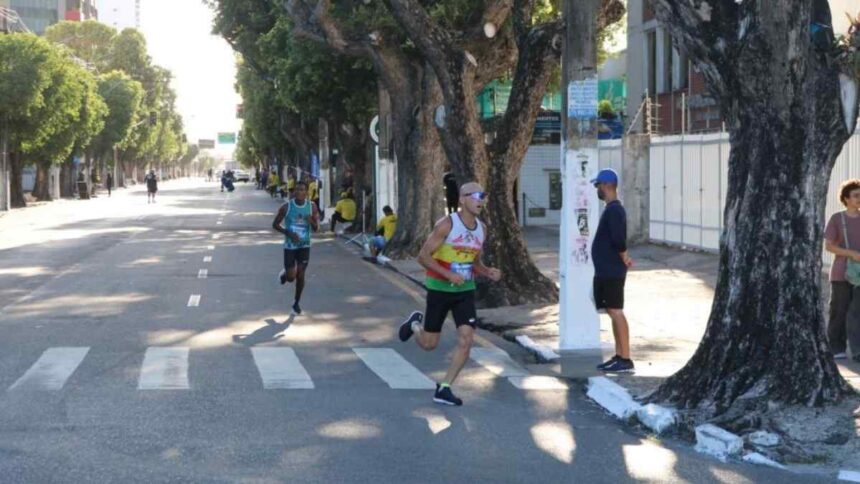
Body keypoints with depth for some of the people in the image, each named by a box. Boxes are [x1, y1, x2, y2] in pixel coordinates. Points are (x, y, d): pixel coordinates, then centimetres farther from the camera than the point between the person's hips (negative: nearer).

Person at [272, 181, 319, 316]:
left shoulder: (312, 207, -4)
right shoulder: (287, 207, -11)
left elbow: (316, 228, 1)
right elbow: (275, 224, -4)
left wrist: (312, 222, -23)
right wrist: (289, 233, -18)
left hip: (304, 245, 2)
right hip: (290, 245, -2)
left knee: (300, 275, 1)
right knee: (291, 277, -7)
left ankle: (296, 303, 18)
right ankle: (284, 274, 31)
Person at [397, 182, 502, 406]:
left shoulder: (482, 228, 3)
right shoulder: (447, 224, -17)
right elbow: (423, 256, -18)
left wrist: (488, 272, -5)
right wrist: (449, 275, -27)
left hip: (465, 290, 5)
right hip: (439, 289, -5)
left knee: (466, 340, -10)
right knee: (429, 344, 6)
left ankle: (444, 388, 1)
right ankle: (415, 323, 41)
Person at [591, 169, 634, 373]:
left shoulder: (613, 210, -17)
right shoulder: (612, 209, 15)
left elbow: (618, 239, -26)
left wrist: (624, 258, -12)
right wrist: (623, 257, 11)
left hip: (612, 272, -10)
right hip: (605, 270, 10)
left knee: (616, 312, -8)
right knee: (613, 312, 12)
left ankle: (625, 360, -7)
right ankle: (618, 356, 18)